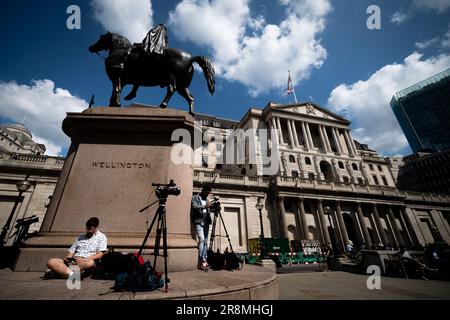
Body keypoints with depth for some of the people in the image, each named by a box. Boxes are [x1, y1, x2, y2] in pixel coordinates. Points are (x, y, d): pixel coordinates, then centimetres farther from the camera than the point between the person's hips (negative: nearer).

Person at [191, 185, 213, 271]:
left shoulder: (207, 200, 19)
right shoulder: (195, 198, 2)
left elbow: (209, 210, 15)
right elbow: (194, 207, -14)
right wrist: (205, 206, -24)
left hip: (206, 222, 6)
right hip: (198, 222, -6)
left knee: (205, 241, 5)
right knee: (202, 239, -14)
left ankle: (204, 261, 10)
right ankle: (203, 261, -9)